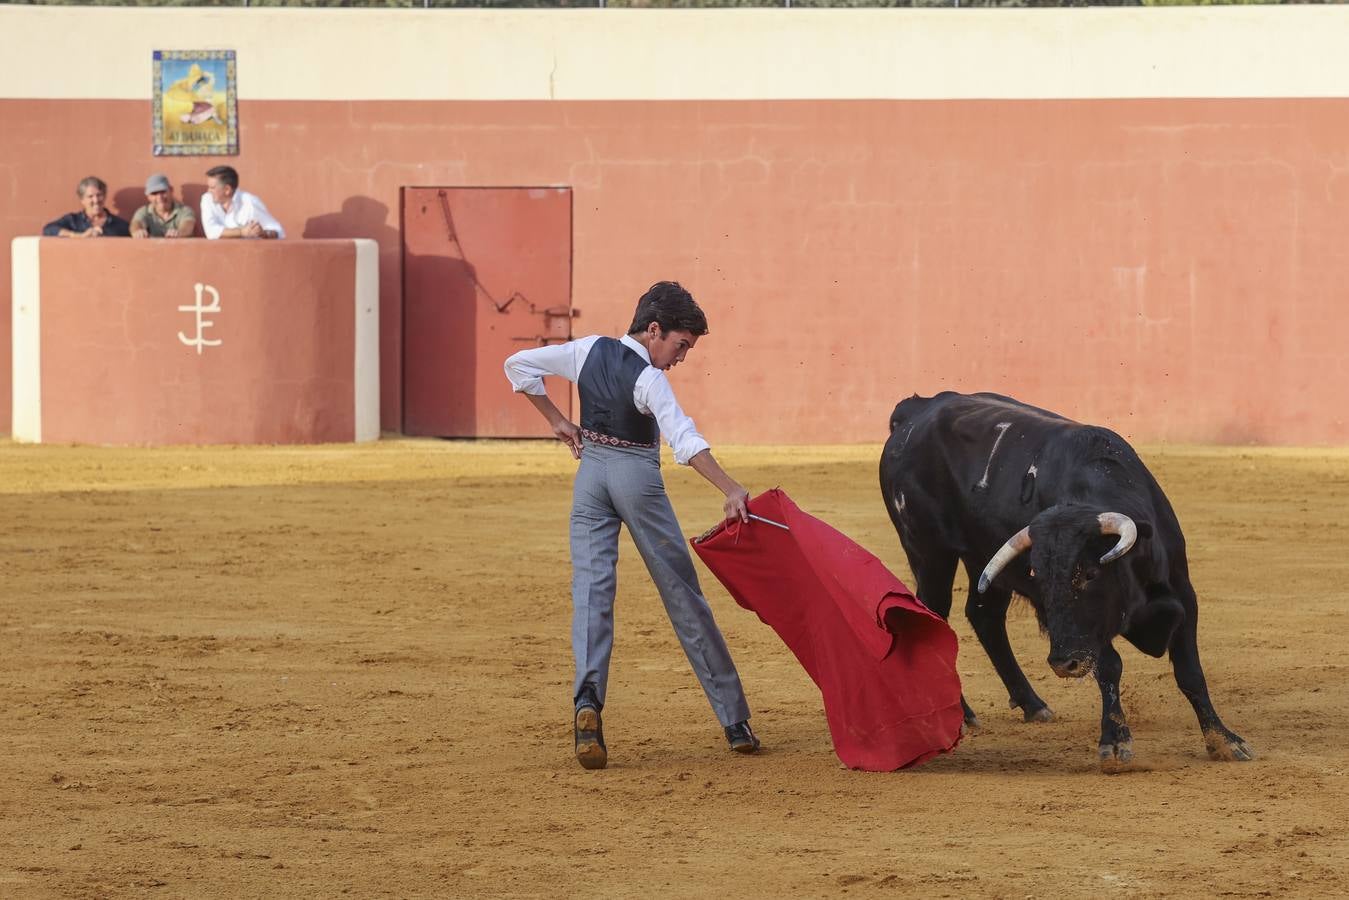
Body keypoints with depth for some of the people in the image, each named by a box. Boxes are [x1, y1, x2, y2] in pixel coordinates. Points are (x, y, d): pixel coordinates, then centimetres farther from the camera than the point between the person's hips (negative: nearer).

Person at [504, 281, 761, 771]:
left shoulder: (590, 351, 2)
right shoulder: (649, 379, -15)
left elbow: (519, 365, 7)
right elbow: (685, 440, -29)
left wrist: (558, 421, 12)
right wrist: (731, 490, -36)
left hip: (591, 471, 4)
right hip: (638, 476, -4)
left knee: (591, 588, -4)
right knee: (682, 592, 4)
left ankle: (587, 699, -30)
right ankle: (734, 719, 10)